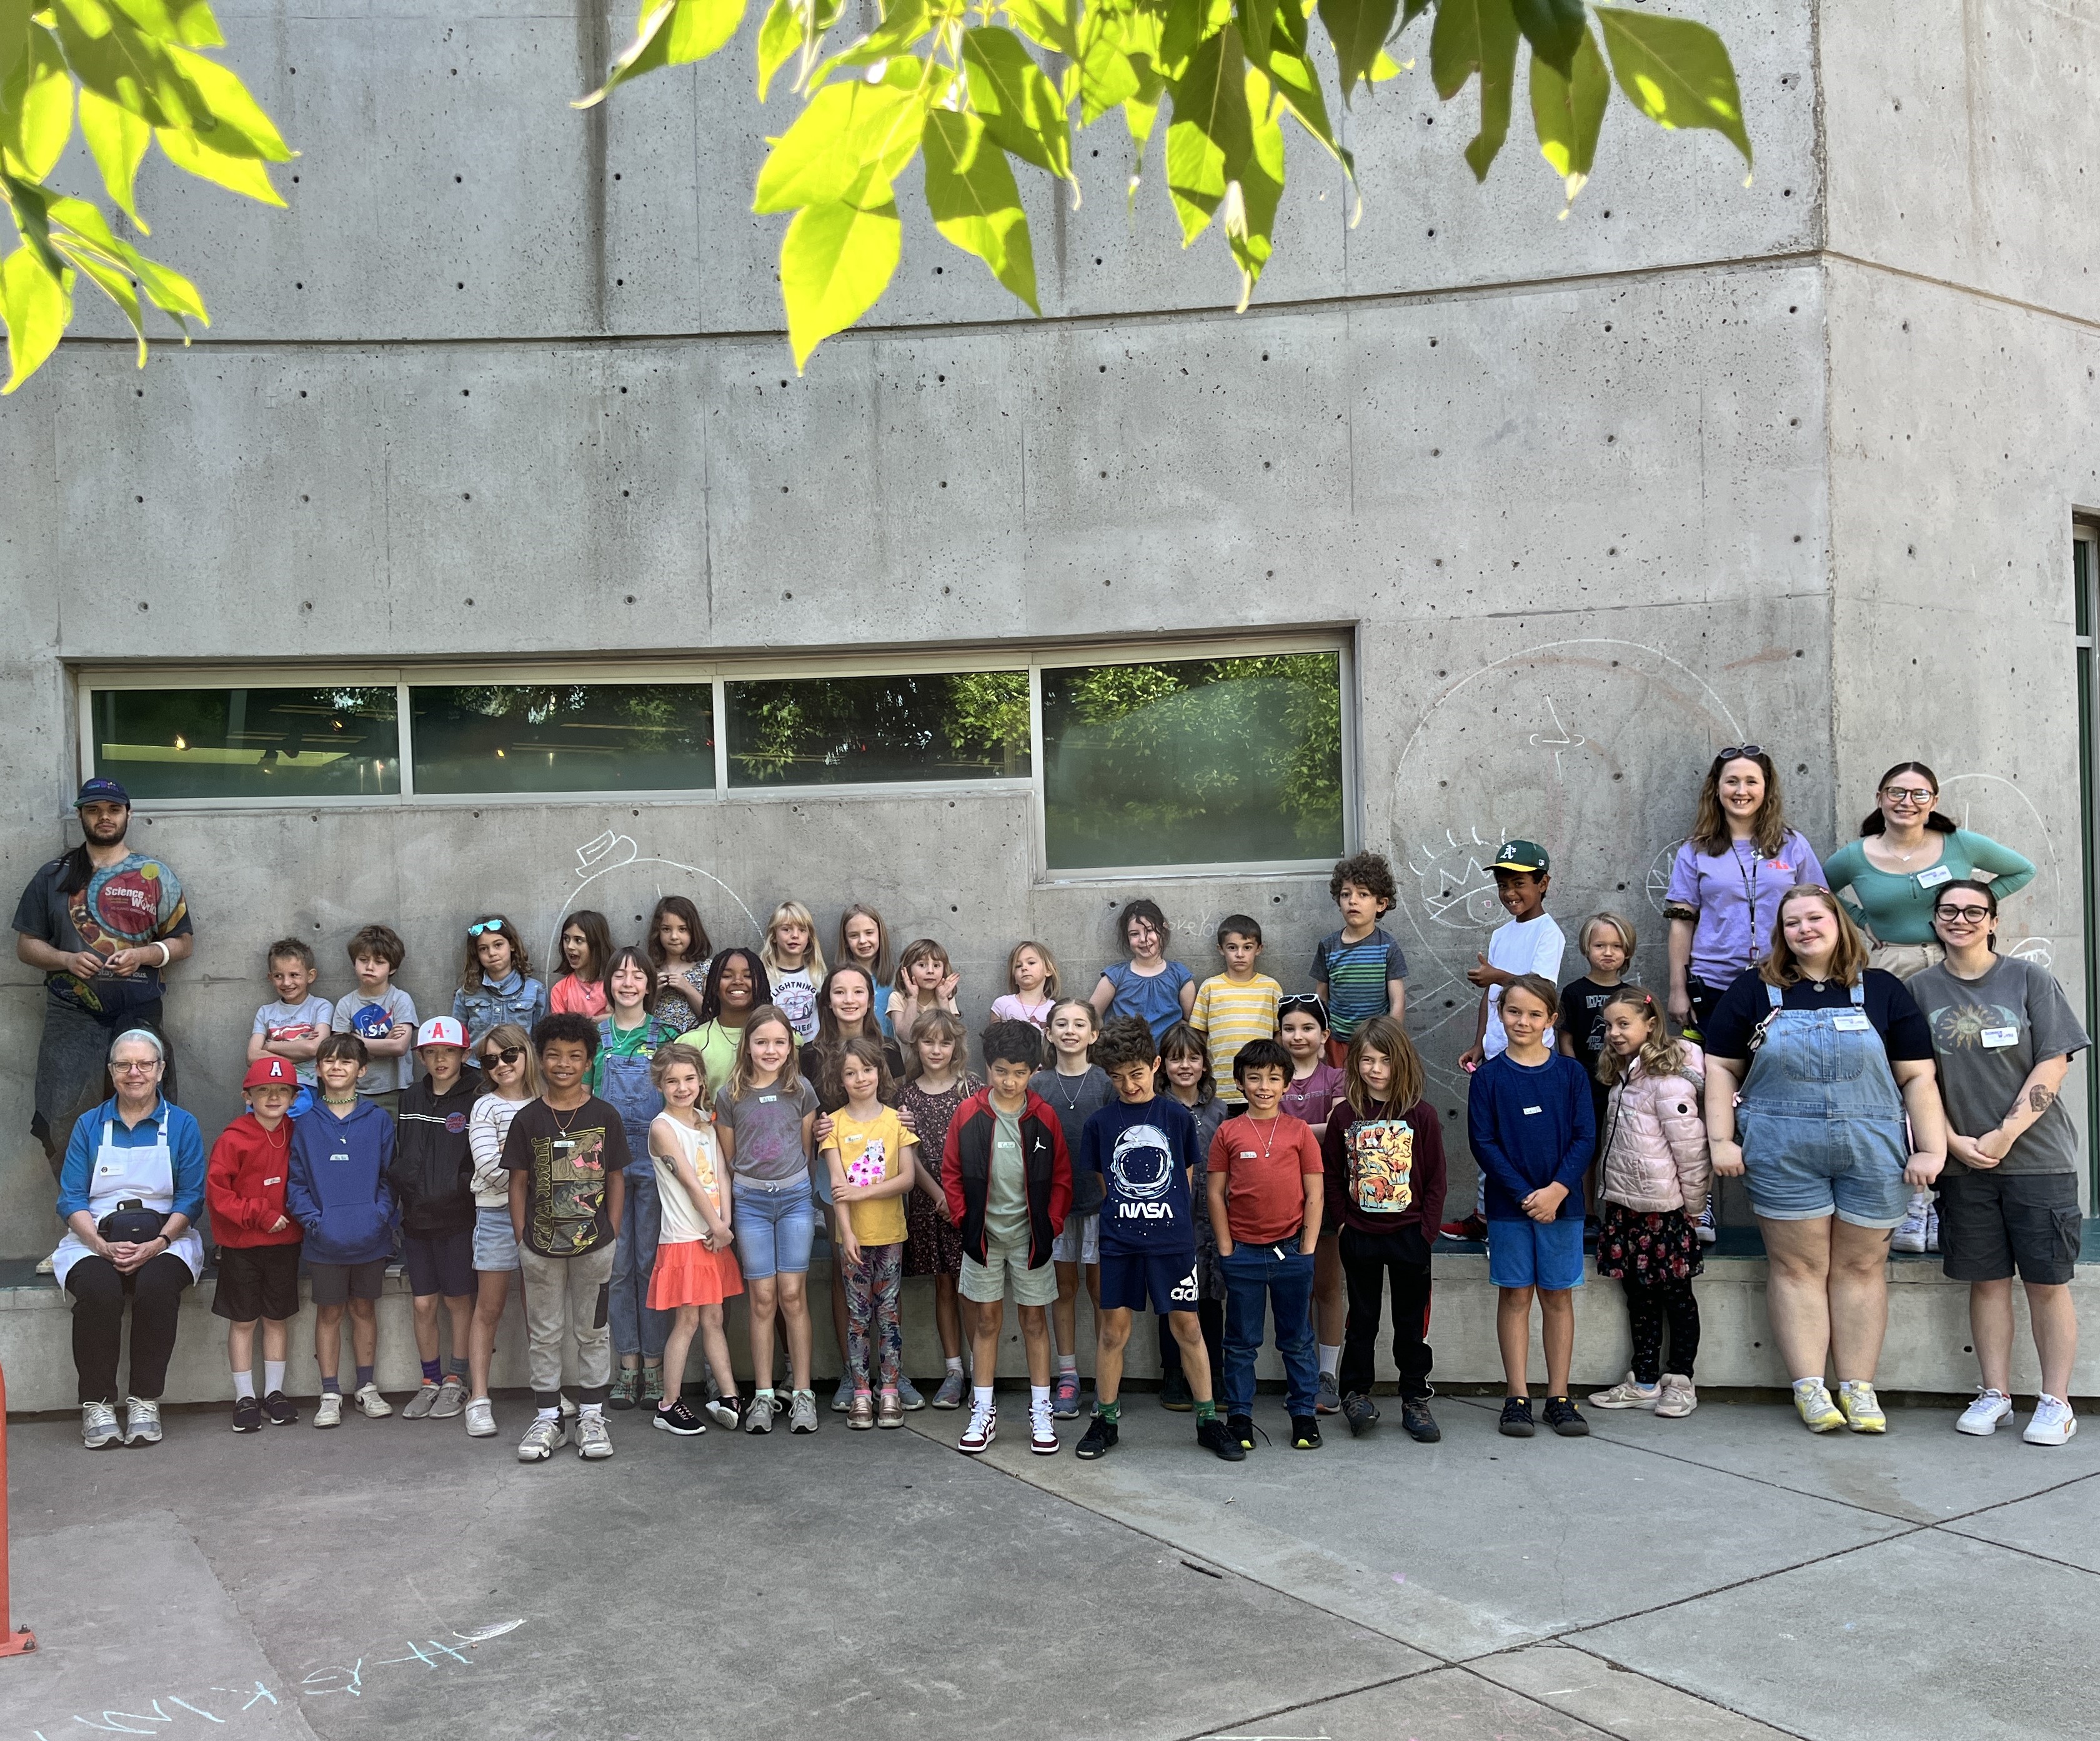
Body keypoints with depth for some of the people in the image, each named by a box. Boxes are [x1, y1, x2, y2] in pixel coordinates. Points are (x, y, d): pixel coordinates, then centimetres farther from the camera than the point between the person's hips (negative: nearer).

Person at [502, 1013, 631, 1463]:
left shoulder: (604, 1116, -1)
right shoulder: (527, 1119, -1)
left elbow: (616, 1179, 3)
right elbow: (519, 1182, 2)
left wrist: (611, 1236, -1)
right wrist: (521, 1240, -2)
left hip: (594, 1245, 0)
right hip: (540, 1246, 1)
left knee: (593, 1332, 9)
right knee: (544, 1334, 9)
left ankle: (591, 1417, 19)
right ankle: (547, 1420, 19)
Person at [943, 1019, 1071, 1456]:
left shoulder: (1044, 1117, -5)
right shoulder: (968, 1114, -4)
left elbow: (1061, 1178, 1)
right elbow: (951, 1173, 2)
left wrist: (1051, 1225, -5)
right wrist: (963, 1222, -4)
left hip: (1030, 1236, 0)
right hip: (983, 1235, 1)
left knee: (1035, 1321, 7)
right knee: (986, 1321, 8)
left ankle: (1041, 1415, 15)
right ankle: (983, 1413, 16)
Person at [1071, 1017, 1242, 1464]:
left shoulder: (1177, 1116, 1)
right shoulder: (1100, 1123, 2)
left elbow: (1185, 1178, 9)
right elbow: (1102, 1184, 10)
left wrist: (1169, 1219, 7)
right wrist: (1124, 1215, 4)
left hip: (1172, 1239, 0)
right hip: (1118, 1241, 0)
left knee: (1188, 1327, 5)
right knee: (1113, 1330, 6)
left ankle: (1208, 1420, 15)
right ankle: (1105, 1422, 18)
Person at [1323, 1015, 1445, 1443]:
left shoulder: (1421, 1115, -4)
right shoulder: (1345, 1114, -1)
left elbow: (1435, 1179, -2)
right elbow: (1332, 1174, 4)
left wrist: (1427, 1229, -7)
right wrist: (1340, 1220, -3)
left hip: (1410, 1235, -1)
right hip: (1360, 1235, 1)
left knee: (1412, 1322, 8)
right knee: (1362, 1319, 11)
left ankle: (1416, 1400, 18)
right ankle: (1356, 1394, 21)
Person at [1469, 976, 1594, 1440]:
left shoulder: (1570, 1073, 2)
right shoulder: (1488, 1076, -1)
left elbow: (1585, 1138, -1)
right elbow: (1483, 1142, -4)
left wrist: (1557, 1190, -14)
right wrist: (1524, 1195, -13)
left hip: (1562, 1204, 1)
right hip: (1508, 1206, -1)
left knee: (1558, 1296, 7)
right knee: (1515, 1296, 4)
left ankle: (1559, 1396, 15)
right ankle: (1517, 1396, 10)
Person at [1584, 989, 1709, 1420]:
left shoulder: (1668, 1079, -16)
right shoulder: (1621, 1076, 12)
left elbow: (1690, 1144, -16)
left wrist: (1692, 1203, -10)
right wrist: (1612, 1196, 16)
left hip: (1664, 1208, -8)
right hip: (1625, 1206, 8)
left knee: (1676, 1295, 5)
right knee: (1639, 1295, 13)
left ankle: (1680, 1382, 14)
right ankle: (1644, 1382, 20)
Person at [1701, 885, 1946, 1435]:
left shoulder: (1883, 991, 8)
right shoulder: (1754, 990, 7)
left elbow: (1918, 1077, 5)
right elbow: (1721, 1069, 6)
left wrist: (1931, 1148, -3)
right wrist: (1721, 1139, -3)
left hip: (1872, 1151, 1)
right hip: (1782, 1155, -1)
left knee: (1861, 1266, 5)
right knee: (1798, 1266, 1)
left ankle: (1858, 1387, 13)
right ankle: (1809, 1388, 6)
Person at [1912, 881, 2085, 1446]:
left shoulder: (2030, 979, -1)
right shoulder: (1921, 989, 5)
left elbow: (2053, 1065, -6)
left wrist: (2003, 1135, -12)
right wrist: (1954, 1142, -7)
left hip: (2037, 1158, -2)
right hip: (1963, 1163, 2)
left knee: (2046, 1282, 1)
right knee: (1987, 1281, 7)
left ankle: (2055, 1401, 11)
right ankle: (1995, 1394, 17)